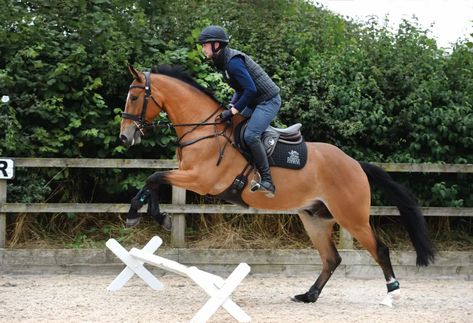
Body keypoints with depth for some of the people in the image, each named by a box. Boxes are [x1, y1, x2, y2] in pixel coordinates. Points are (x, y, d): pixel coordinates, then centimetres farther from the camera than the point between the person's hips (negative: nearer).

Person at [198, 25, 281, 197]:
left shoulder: (233, 62, -23)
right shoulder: (223, 61, 9)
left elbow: (250, 89, -27)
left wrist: (233, 111, -24)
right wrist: (231, 106, 6)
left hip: (268, 101, -11)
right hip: (254, 101, 11)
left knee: (250, 135, -24)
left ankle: (267, 181, -20)